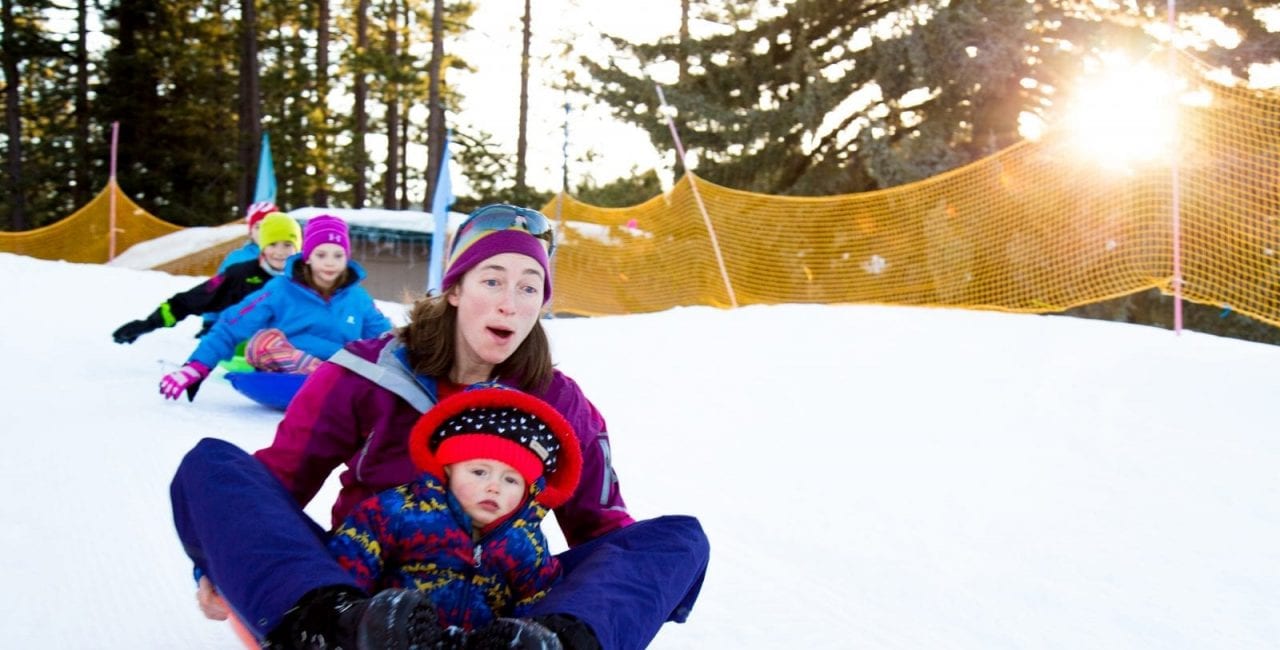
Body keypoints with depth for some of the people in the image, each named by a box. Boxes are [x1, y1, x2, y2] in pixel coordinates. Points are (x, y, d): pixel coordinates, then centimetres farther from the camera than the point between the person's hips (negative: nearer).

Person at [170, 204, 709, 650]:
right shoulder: (365, 375, 0)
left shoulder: (560, 404, 4)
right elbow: (279, 478, 4)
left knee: (679, 537, -17)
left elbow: (598, 524, 7)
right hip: (352, 585, 0)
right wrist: (225, 565, -14)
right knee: (210, 465, -20)